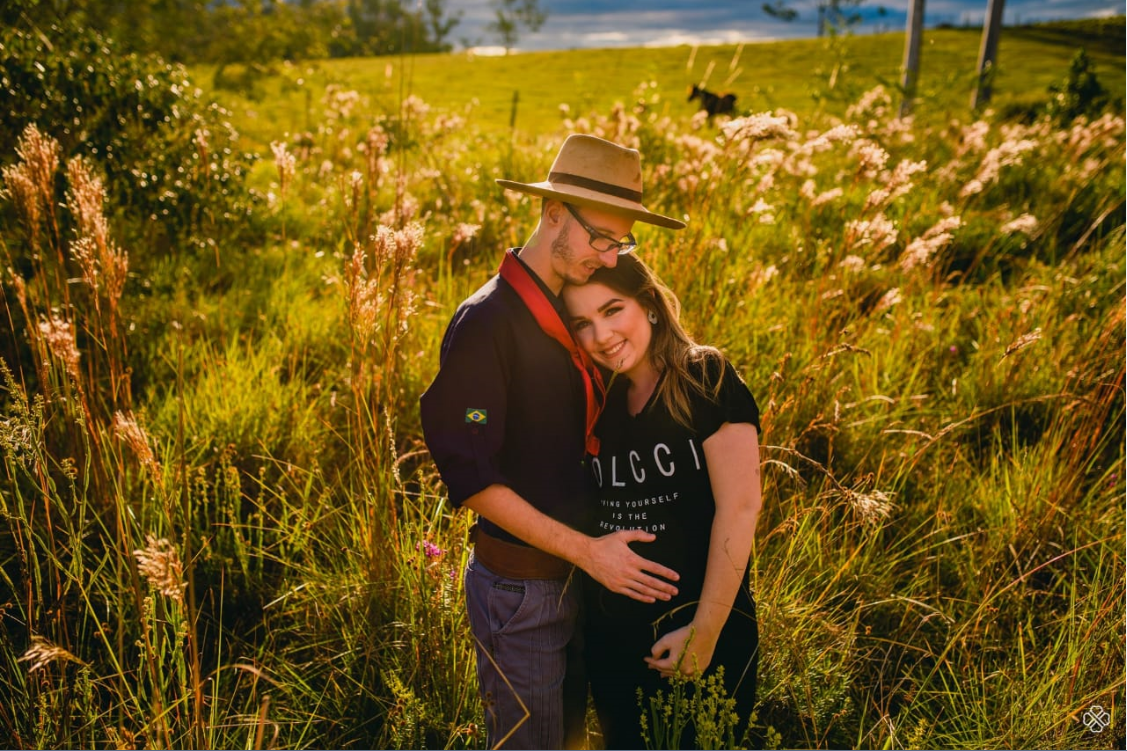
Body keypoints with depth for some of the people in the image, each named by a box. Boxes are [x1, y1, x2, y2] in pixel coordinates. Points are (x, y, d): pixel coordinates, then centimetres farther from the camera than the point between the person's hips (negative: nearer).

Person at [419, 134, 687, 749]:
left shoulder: (569, 310, 7)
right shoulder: (487, 320, -18)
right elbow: (470, 477, -20)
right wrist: (585, 550, -20)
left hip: (579, 574, 8)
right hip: (518, 587, -7)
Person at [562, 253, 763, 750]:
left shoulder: (707, 380, -11)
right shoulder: (602, 401, 5)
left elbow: (739, 508, -16)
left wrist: (705, 631, -17)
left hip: (700, 630, -5)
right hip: (611, 634, 5)